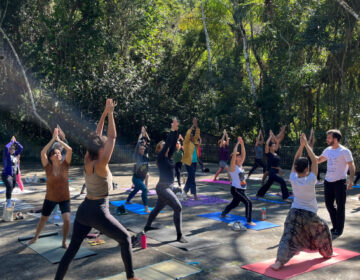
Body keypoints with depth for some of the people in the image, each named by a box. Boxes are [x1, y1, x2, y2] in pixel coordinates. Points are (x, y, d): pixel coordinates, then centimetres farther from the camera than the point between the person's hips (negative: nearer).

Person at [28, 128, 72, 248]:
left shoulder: (65, 165, -9)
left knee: (67, 220, -16)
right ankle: (36, 237, 46)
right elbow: (42, 153, -25)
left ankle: (64, 241, 7)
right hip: (50, 198, 1)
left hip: (64, 198, -1)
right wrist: (53, 139, -23)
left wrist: (59, 140, -16)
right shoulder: (48, 167, -10)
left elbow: (70, 150, -21)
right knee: (43, 219, 18)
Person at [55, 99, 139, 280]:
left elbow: (97, 135, 7)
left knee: (72, 249, 14)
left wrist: (104, 113, 8)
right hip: (98, 212, -7)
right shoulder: (101, 164, -18)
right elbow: (112, 137, -15)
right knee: (125, 239, 12)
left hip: (83, 210, 7)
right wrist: (110, 114, -8)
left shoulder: (86, 161, 0)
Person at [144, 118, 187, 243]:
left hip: (169, 187, 9)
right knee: (178, 208, -16)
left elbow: (173, 144, 2)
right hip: (163, 188, -9)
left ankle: (147, 226, 43)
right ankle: (179, 235, -13)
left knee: (158, 208, 24)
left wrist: (176, 131, -6)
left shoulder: (169, 157, 9)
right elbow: (167, 143, -21)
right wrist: (172, 130, -25)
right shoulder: (160, 157, -10)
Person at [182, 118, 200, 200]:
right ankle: (194, 194, -7)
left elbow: (197, 134, 12)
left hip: (194, 162, 8)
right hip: (188, 162, -8)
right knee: (192, 178, -8)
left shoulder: (194, 141, 13)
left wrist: (196, 126, 1)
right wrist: (193, 125, -16)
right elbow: (188, 134, -20)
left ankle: (185, 191, 23)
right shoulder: (186, 142, -6)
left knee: (190, 177, 12)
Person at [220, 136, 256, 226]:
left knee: (234, 203, 23)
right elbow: (234, 154, -24)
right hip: (236, 189, -9)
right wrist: (237, 144, -21)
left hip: (241, 189, 9)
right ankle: (249, 221, -10)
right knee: (248, 203, -16)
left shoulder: (240, 165, 9)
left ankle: (223, 214, 40)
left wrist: (242, 144, -5)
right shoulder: (233, 167, -12)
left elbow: (244, 154, 4)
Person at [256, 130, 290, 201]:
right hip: (272, 171, -8)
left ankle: (259, 194, 33)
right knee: (282, 182, -16)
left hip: (277, 171, 8)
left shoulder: (276, 153, 9)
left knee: (268, 183, 19)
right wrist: (270, 136, -11)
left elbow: (277, 142, 15)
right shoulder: (268, 154, -9)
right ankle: (285, 197, -9)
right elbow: (267, 144, -21)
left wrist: (273, 136, 7)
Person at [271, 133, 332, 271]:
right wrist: (306, 144, -4)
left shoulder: (293, 179, -7)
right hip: (309, 214, -2)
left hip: (294, 212, 2)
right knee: (322, 230, 26)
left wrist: (301, 145, 2)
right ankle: (327, 253, 42)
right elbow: (315, 161, -8)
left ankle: (279, 261, -20)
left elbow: (295, 161, 4)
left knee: (288, 236, -5)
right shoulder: (310, 180, -16)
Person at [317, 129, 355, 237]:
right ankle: (335, 226, 27)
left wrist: (351, 180, -23)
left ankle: (339, 229, 14)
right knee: (329, 204, 11)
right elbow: (318, 160, 21)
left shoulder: (344, 151, -10)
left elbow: (351, 166, -12)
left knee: (340, 206, 3)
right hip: (328, 181, 7)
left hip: (340, 182, -7)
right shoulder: (328, 150, 9)